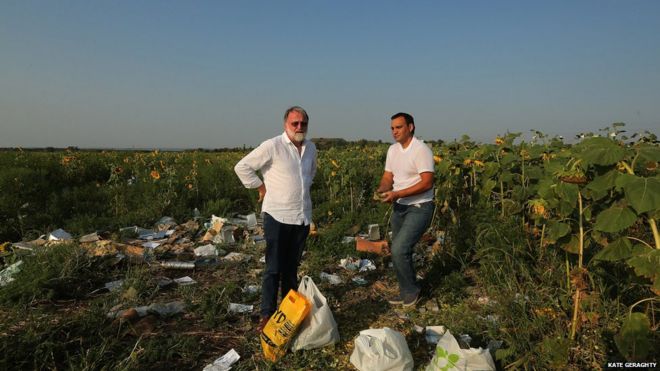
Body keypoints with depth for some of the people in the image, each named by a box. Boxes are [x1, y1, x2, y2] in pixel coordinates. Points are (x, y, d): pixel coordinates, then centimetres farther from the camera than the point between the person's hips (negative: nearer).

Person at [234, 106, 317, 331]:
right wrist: (261, 187, -6)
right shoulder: (272, 146, -10)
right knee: (274, 268, -1)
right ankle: (267, 315, 10)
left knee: (292, 268, 14)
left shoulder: (311, 148, 10)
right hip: (278, 216, -5)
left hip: (302, 217, 6)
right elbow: (242, 167, -7)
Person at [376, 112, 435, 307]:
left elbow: (427, 183, -22)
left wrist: (397, 194, -27)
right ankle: (406, 293, 27)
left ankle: (411, 291, 5)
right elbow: (388, 177, 8)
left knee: (399, 249, -17)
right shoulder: (392, 150, 8)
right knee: (399, 251, 12)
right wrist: (382, 189, -16)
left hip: (419, 208, -8)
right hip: (399, 207, 8)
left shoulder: (421, 150, -16)